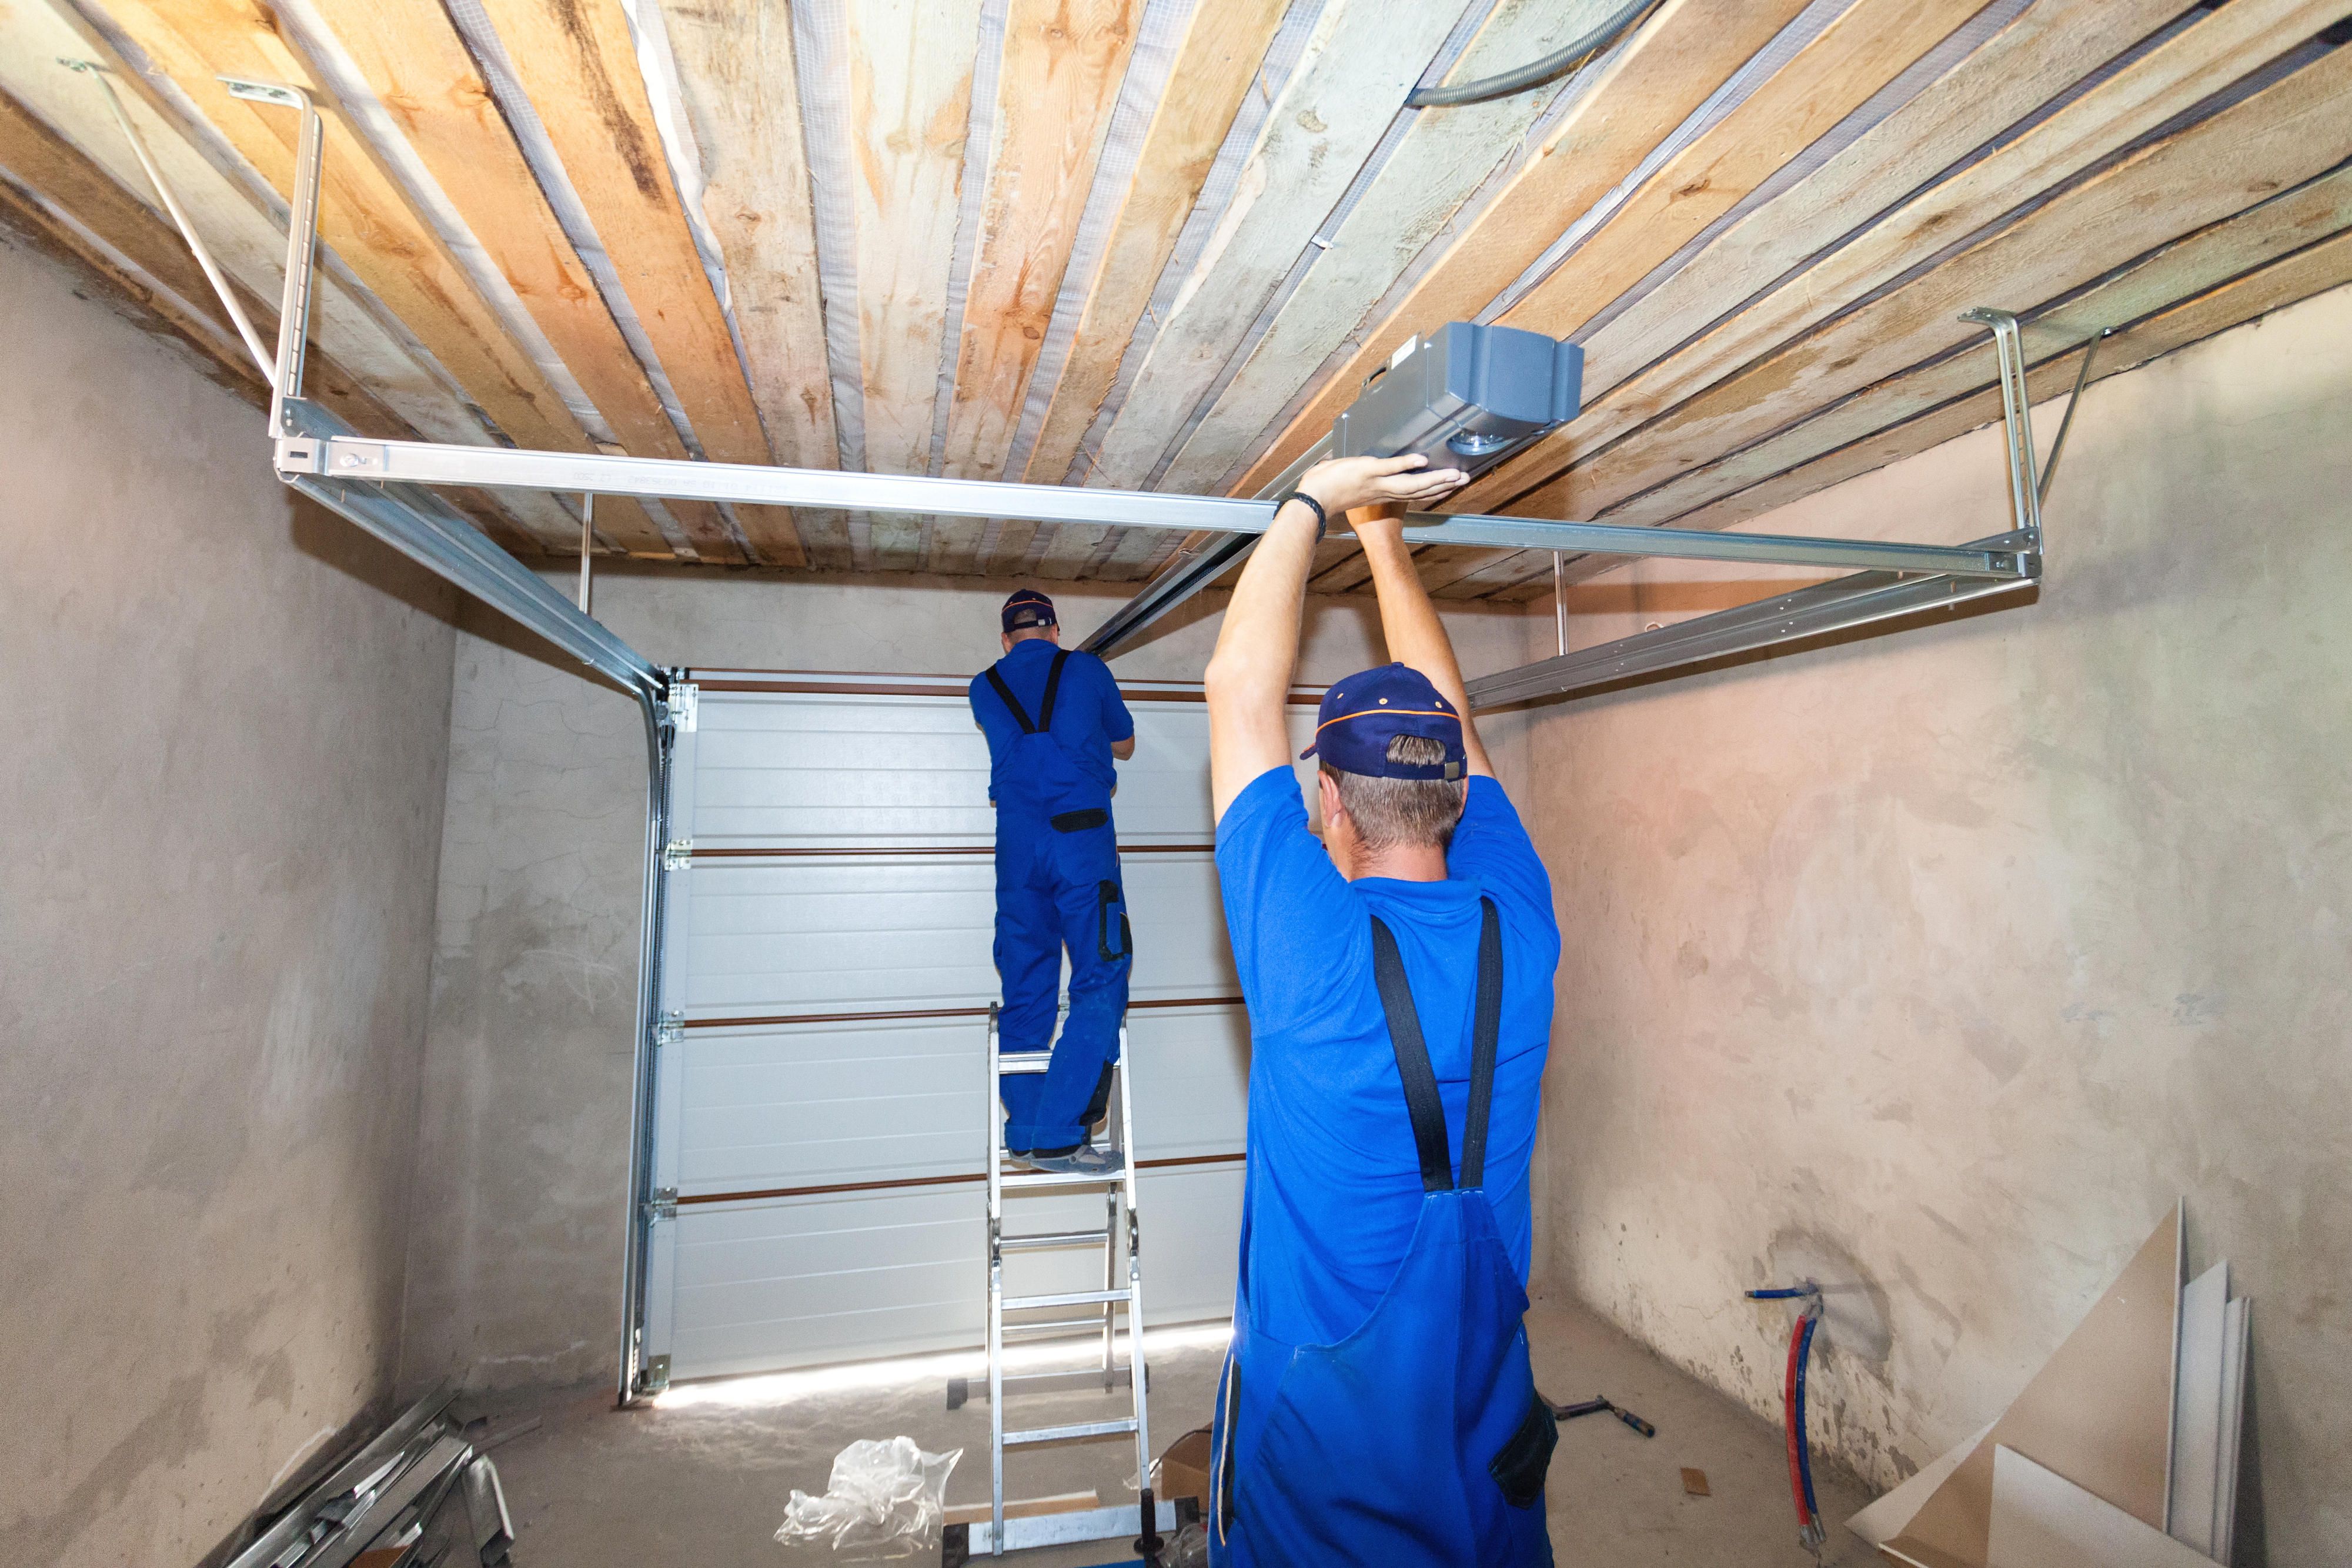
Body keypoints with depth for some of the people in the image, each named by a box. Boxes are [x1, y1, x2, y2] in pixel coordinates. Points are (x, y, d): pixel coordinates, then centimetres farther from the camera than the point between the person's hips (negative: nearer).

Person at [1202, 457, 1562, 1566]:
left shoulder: (1310, 946, -26)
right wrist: (1382, 532, 9)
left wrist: (1314, 499, -7)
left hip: (1317, 1420, -4)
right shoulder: (1517, 925, -14)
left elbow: (1240, 685, -17)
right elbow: (1446, 719, 0)